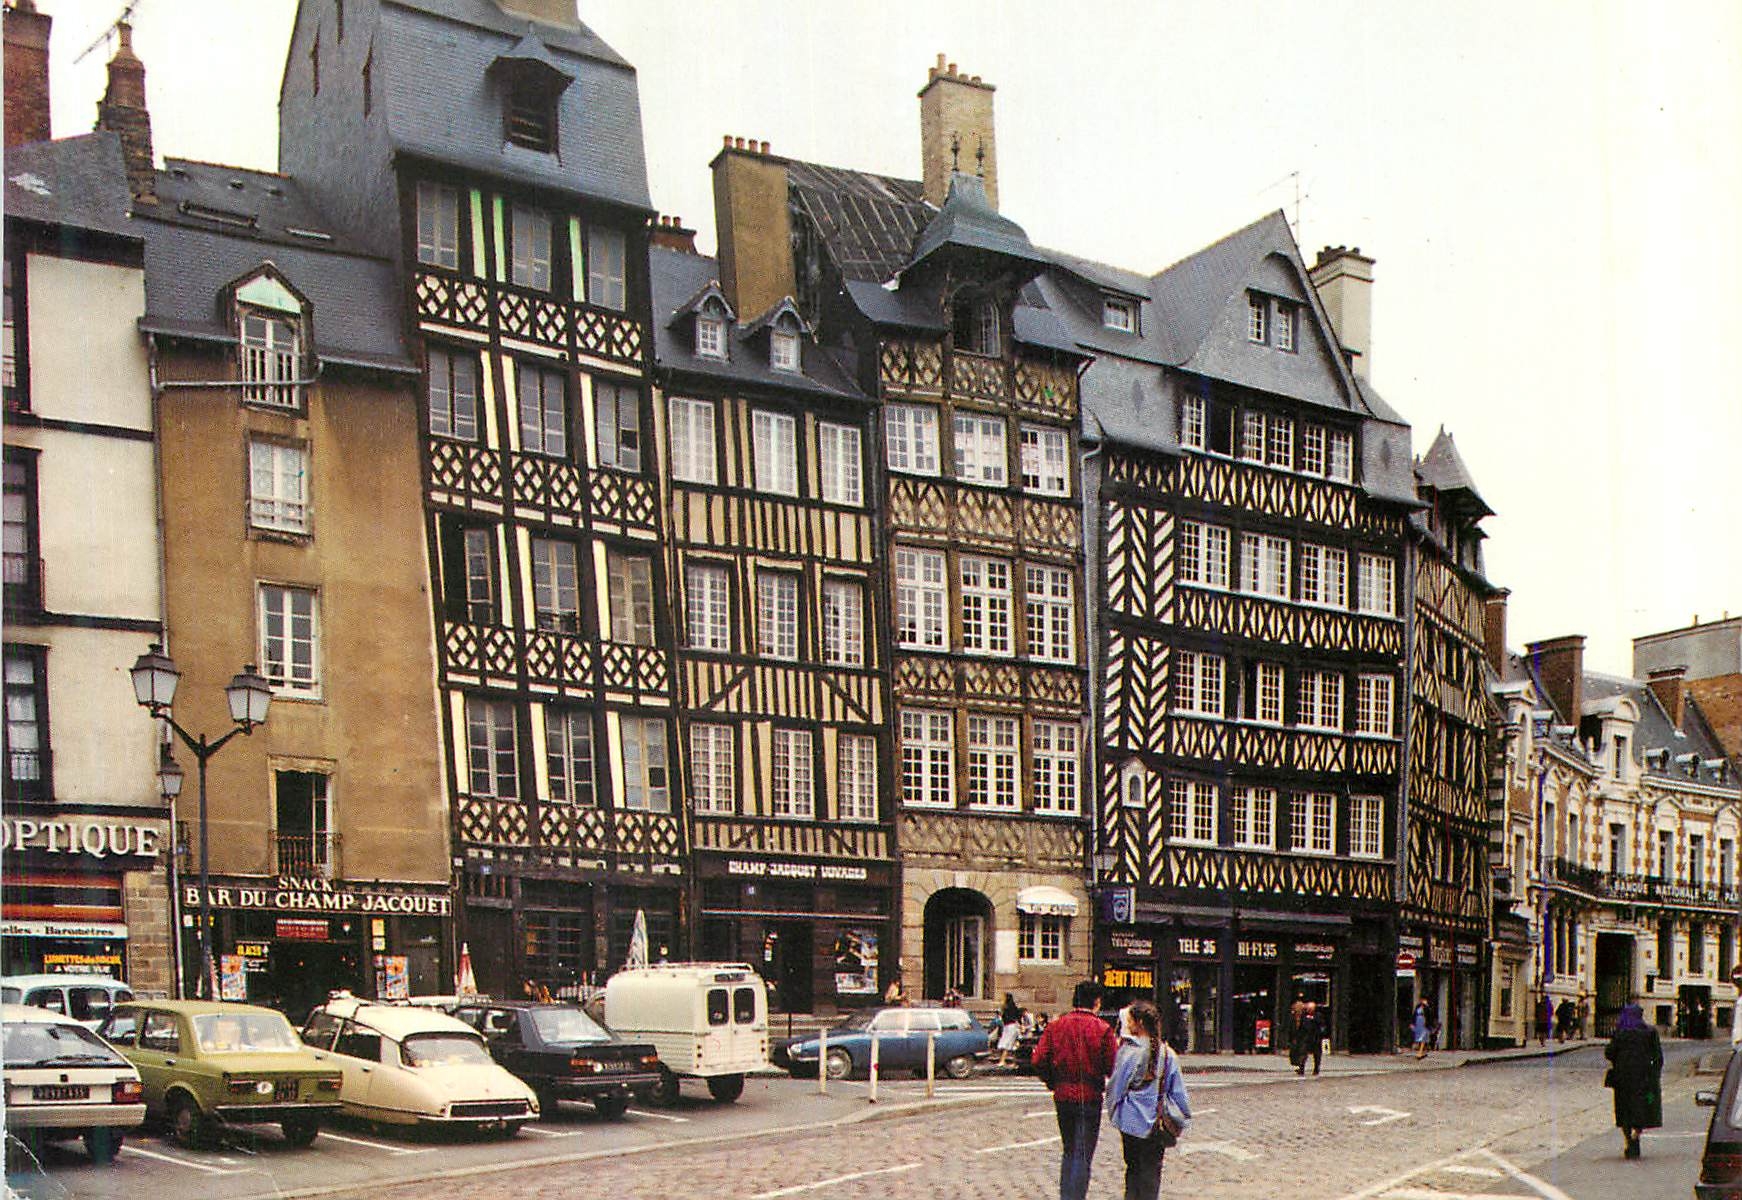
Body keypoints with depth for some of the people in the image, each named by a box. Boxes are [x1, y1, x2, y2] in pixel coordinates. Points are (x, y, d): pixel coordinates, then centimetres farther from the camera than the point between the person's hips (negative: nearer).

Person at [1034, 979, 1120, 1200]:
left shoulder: (1055, 1026, 0)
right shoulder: (1102, 1029, -10)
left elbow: (1039, 1060, -3)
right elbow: (1112, 1066, -11)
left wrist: (1053, 1083, 12)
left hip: (1062, 1096, 4)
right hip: (1090, 1097, -4)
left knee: (1068, 1151, 19)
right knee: (1083, 1154, 2)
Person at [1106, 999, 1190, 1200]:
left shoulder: (1128, 1052, -13)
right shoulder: (1168, 1054, -4)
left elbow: (1115, 1087, -5)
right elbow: (1179, 1091, 4)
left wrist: (1113, 1111, 12)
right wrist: (1186, 1115, 16)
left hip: (1132, 1122, -2)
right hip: (1158, 1123, 2)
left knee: (1133, 1167, 12)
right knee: (1152, 1169, 9)